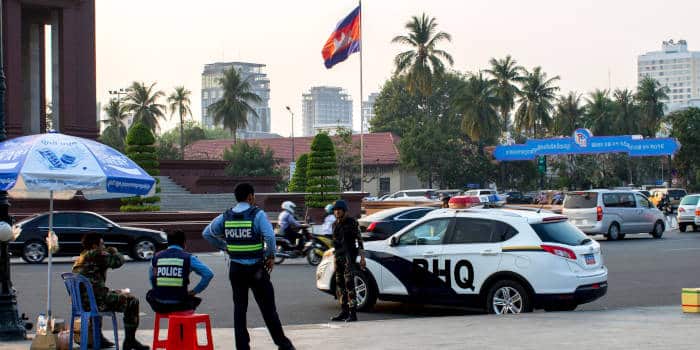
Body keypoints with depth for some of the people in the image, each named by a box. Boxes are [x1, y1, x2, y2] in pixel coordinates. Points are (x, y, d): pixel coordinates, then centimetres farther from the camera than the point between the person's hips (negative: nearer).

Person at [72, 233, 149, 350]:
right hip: (96, 301, -10)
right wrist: (114, 252, 12)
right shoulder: (96, 254, -11)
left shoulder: (79, 259, 19)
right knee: (132, 301, -1)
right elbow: (118, 261, -9)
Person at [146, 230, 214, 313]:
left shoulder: (156, 257, 5)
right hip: (180, 305, -1)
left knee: (150, 294, 35)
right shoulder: (188, 258, -3)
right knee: (195, 300, 31)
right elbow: (209, 274, -8)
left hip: (159, 306, 2)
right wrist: (195, 291, 2)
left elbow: (151, 278, 18)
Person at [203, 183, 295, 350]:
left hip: (235, 269, 4)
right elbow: (269, 236, -21)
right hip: (256, 268, -4)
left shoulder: (225, 217, 5)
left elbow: (207, 233, 13)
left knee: (239, 308, 10)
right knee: (268, 308, 3)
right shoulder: (257, 214, -9)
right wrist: (271, 256, -7)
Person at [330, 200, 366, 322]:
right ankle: (344, 312, 16)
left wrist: (362, 258, -14)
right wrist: (335, 258, 20)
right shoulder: (335, 224, 15)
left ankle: (353, 314, -17)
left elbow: (359, 240, -8)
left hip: (349, 256, -8)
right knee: (340, 285, 9)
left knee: (349, 284, -14)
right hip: (338, 257, 8)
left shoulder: (352, 223, -6)